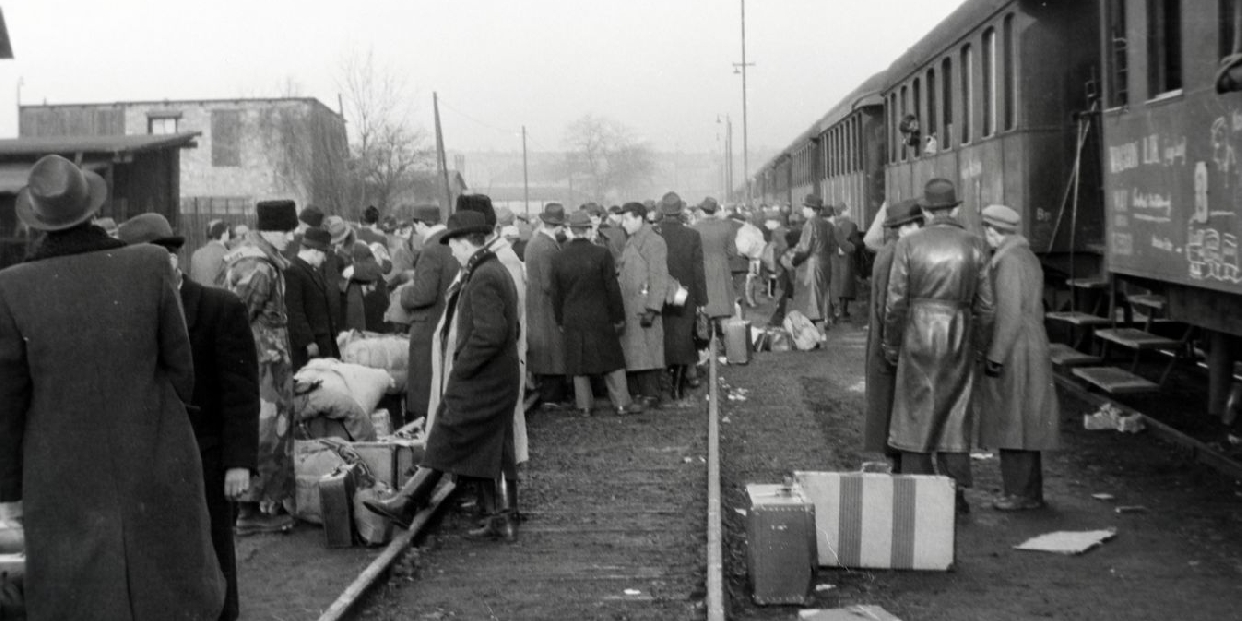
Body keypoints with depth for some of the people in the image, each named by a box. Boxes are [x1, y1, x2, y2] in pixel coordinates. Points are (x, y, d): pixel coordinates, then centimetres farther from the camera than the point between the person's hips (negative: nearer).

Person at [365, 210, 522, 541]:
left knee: (445, 443, -4)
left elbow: (491, 332, -27)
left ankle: (406, 504, 3)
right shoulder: (497, 272, 15)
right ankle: (501, 520, 15)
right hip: (496, 383, 10)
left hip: (478, 383, -10)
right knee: (490, 450, 12)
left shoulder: (482, 278, -17)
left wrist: (460, 368, -17)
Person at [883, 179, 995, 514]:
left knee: (916, 411, 8)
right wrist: (979, 344, 13)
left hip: (918, 335, -2)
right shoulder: (975, 246, -1)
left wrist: (891, 344, 5)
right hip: (959, 336, 2)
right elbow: (985, 305, 1)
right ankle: (956, 492, 14)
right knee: (955, 412, 12)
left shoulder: (908, 245, -7)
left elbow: (896, 301, -6)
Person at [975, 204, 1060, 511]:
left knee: (1012, 420, -4)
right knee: (1023, 422, 14)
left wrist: (995, 356, -20)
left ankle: (1022, 492, 1)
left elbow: (1009, 313, -22)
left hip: (1012, 354, -10)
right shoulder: (1028, 257, 14)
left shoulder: (1008, 261, -17)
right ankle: (1030, 491, 20)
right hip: (1031, 349, 10)